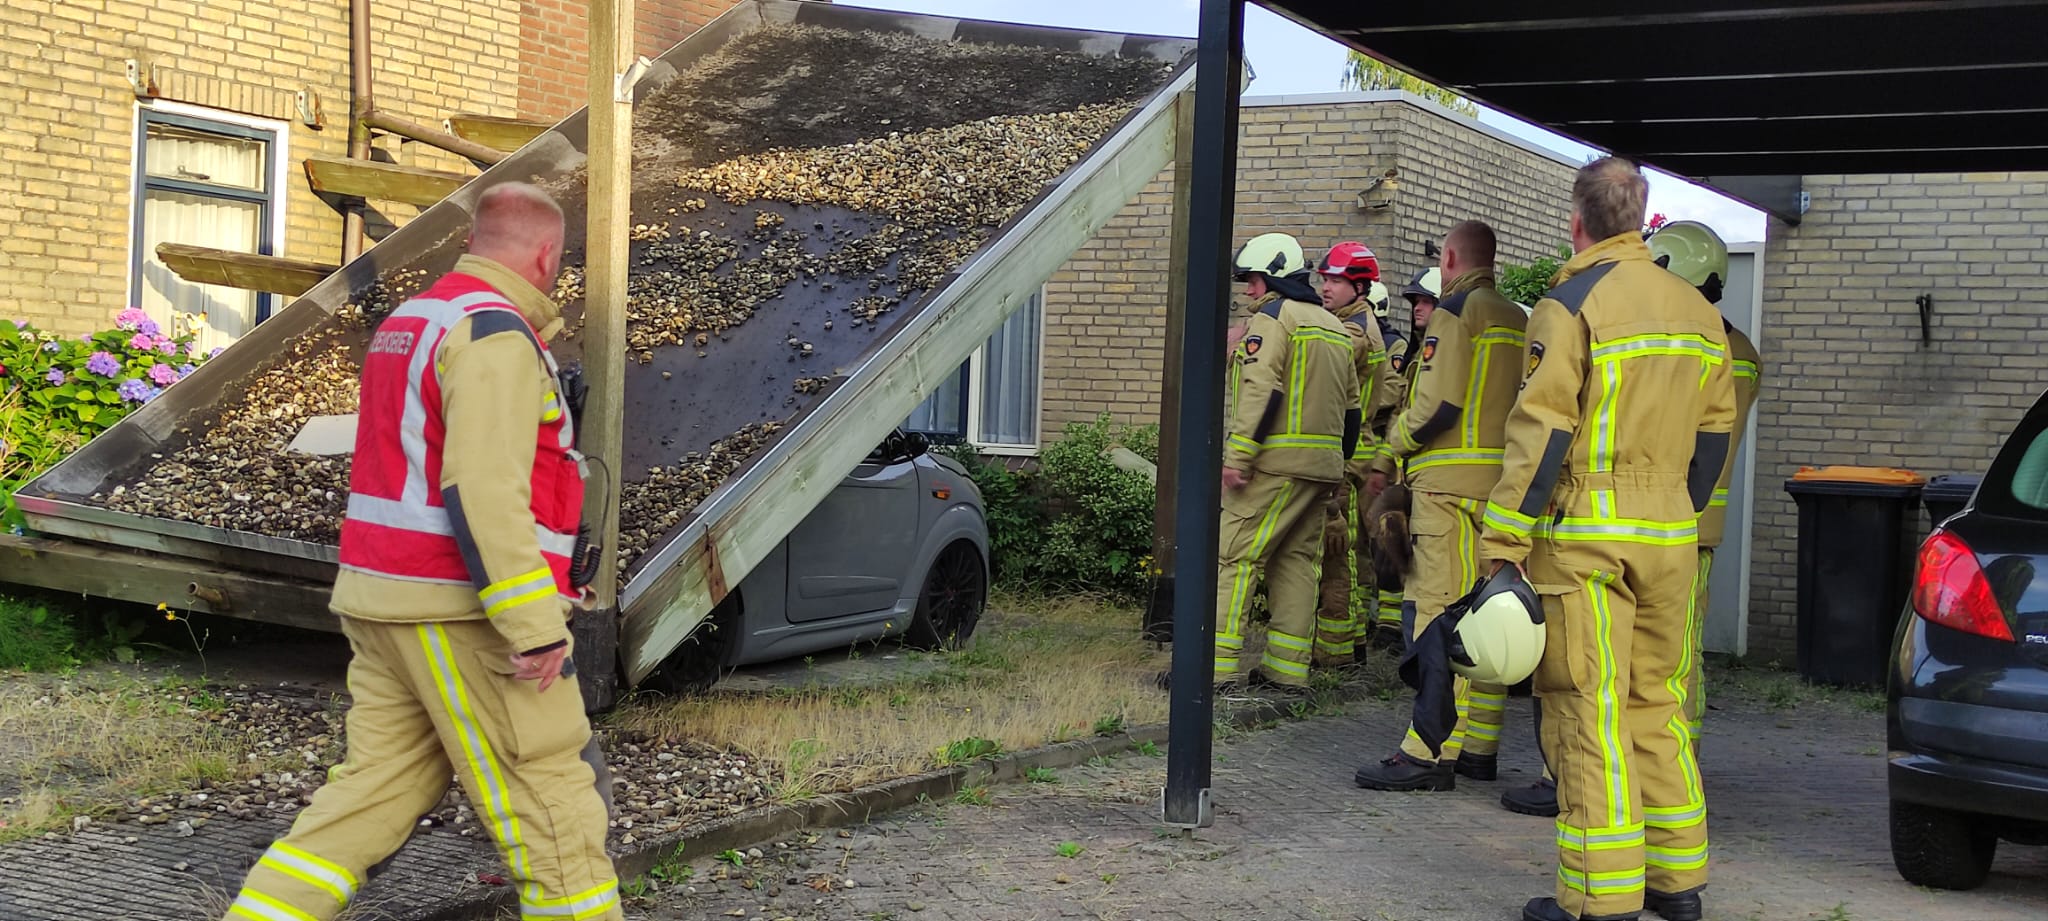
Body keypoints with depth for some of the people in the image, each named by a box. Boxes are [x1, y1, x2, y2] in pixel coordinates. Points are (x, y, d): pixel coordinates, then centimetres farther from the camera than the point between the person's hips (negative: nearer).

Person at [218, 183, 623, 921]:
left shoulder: (406, 322, 16)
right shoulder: (495, 334, -14)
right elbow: (484, 492, -24)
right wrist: (536, 627, -24)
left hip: (382, 599, 9)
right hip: (464, 609, -9)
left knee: (377, 786, 11)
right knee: (549, 800, 0)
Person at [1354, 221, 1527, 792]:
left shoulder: (1454, 312, -6)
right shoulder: (1519, 321, 18)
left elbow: (1437, 403, -14)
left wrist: (1393, 444, 0)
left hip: (1452, 481, -8)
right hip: (1506, 483, 8)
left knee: (1437, 612, -10)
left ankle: (1432, 753, -13)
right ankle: (1480, 747, 15)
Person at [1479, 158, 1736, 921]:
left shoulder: (1571, 305, -8)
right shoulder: (1698, 312, 13)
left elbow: (1540, 435, -14)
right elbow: (1713, 434, 17)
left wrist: (1502, 544, -13)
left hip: (1585, 537, -6)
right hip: (1669, 538, 7)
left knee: (1588, 714, -2)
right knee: (1655, 704, 15)